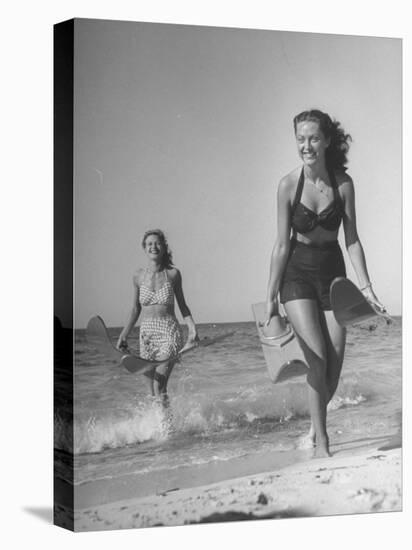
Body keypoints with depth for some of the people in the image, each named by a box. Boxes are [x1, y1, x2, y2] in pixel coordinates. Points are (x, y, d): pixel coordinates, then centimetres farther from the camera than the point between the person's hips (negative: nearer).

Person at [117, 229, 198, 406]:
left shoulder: (173, 274, -1)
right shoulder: (139, 276, 4)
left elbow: (182, 305, 9)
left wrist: (192, 327, -5)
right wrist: (124, 335, 11)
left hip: (169, 333, -3)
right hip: (147, 334, 3)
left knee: (159, 387, -17)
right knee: (153, 390, 7)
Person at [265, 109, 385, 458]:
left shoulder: (343, 183, -6)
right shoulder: (288, 185, -11)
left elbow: (352, 239, -1)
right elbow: (282, 245, -7)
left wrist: (366, 286, -6)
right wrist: (271, 297, -5)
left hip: (333, 274, 3)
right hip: (298, 275, -2)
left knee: (334, 367, 3)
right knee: (318, 359, -14)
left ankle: (315, 427, 30)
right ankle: (322, 445, 0)